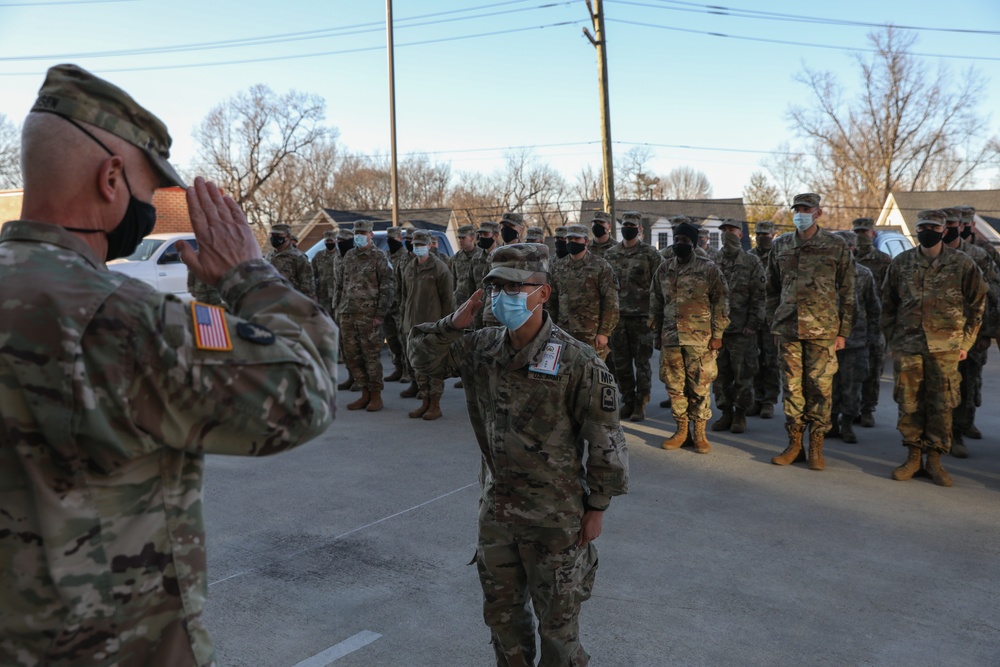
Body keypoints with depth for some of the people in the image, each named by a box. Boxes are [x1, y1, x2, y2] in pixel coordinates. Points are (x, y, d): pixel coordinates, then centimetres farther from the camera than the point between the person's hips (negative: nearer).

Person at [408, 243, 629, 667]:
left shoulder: (576, 361, -19)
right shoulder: (481, 347, -3)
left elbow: (603, 440, -13)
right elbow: (423, 359, 6)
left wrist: (597, 506, -9)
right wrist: (454, 324, -12)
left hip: (555, 515, -5)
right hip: (497, 507, 6)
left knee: (557, 620, 12)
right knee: (501, 612, 22)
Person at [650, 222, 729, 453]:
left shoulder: (709, 268, -2)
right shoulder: (664, 269, 10)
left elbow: (721, 302, -2)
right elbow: (655, 303, 16)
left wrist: (717, 335, -6)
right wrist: (657, 334, 13)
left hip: (700, 339, -4)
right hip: (670, 337, 4)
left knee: (700, 387, 1)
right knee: (675, 386, 8)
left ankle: (700, 433, 13)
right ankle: (681, 430, 21)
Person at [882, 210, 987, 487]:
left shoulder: (962, 263, 3)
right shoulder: (901, 263, 7)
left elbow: (977, 303, 8)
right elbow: (888, 305, 13)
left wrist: (965, 342, 3)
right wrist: (892, 339, 8)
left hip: (945, 347, -1)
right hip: (907, 346, 1)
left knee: (941, 405, 2)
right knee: (908, 404, 3)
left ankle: (935, 459, 14)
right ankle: (913, 457, 16)